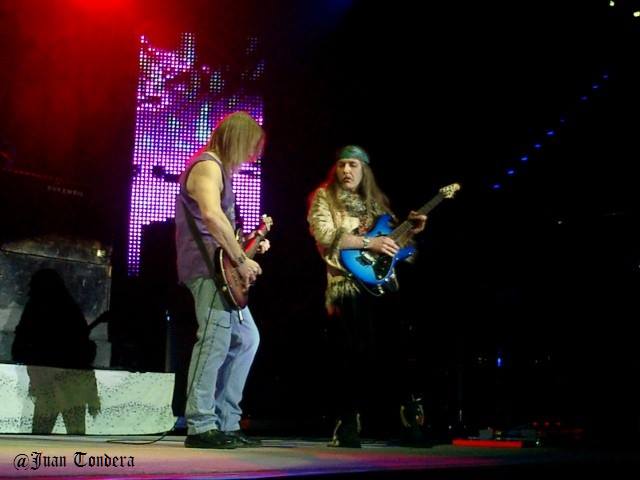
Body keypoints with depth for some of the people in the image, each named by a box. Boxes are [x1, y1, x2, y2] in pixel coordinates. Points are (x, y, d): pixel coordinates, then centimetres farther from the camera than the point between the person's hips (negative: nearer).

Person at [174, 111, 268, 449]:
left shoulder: (220, 168, 24)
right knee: (215, 340, -15)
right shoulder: (208, 166, -10)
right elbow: (211, 214, -28)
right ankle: (201, 427, -12)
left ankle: (226, 422, 17)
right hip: (209, 268, -11)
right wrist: (241, 260, -23)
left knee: (247, 339, 13)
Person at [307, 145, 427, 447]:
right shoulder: (324, 198, 3)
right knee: (352, 357, -10)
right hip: (346, 286, -5)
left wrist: (410, 230, 5)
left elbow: (391, 235, 25)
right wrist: (369, 243, -17)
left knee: (373, 357, 3)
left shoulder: (377, 201, 18)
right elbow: (325, 236, -13)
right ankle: (348, 427, -2)